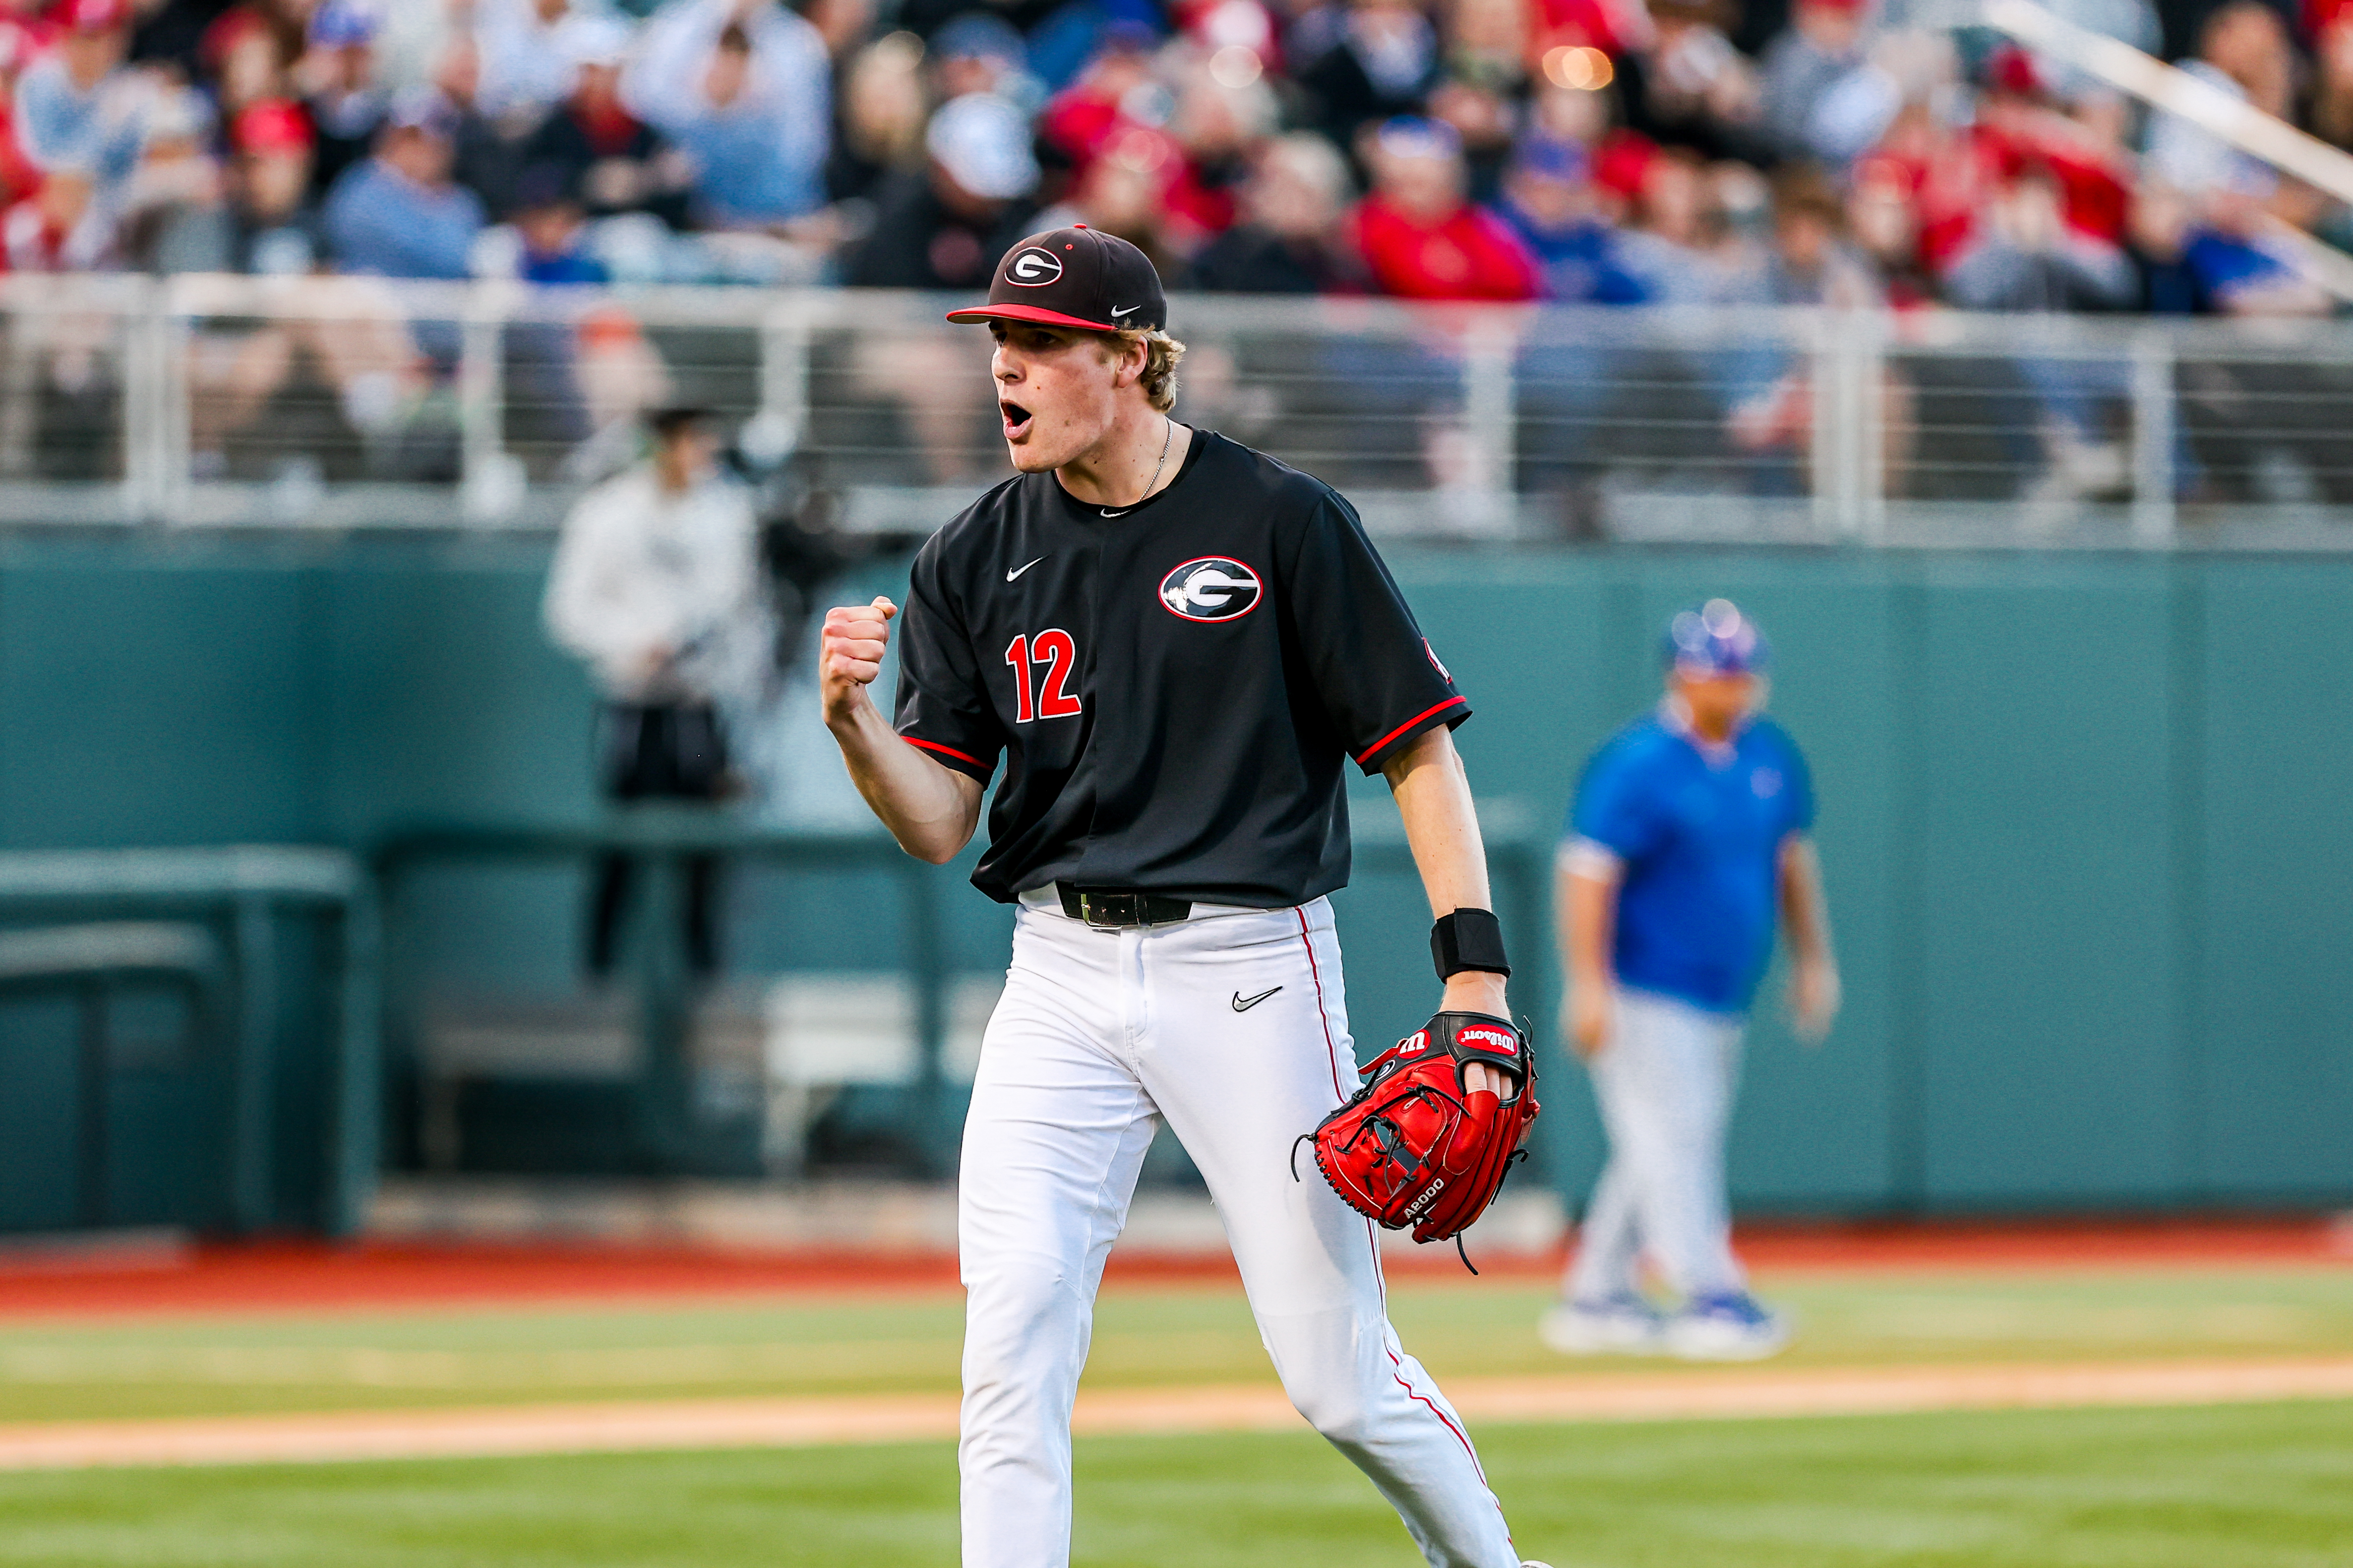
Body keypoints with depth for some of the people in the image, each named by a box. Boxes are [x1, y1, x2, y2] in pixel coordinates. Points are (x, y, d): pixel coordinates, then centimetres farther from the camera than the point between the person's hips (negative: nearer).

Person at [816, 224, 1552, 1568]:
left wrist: (1476, 968, -12)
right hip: (1062, 981, 3)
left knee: (1340, 1378, 0)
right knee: (1012, 1345, -10)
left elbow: (1417, 746, -3)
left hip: (1251, 971, -3)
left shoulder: (1281, 522, -5)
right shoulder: (978, 560, 6)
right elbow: (938, 826, 4)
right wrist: (853, 721, -17)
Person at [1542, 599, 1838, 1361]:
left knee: (1661, 1151, 10)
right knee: (1674, 1138, -11)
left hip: (1722, 997, 8)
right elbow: (1588, 871, -18)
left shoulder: (1771, 755, 8)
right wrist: (1589, 987, -24)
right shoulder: (1637, 765, -15)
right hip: (1648, 991, -8)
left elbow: (1792, 856, 20)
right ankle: (1710, 1298, -13)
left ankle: (1594, 1298, 18)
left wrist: (1812, 959, 16)